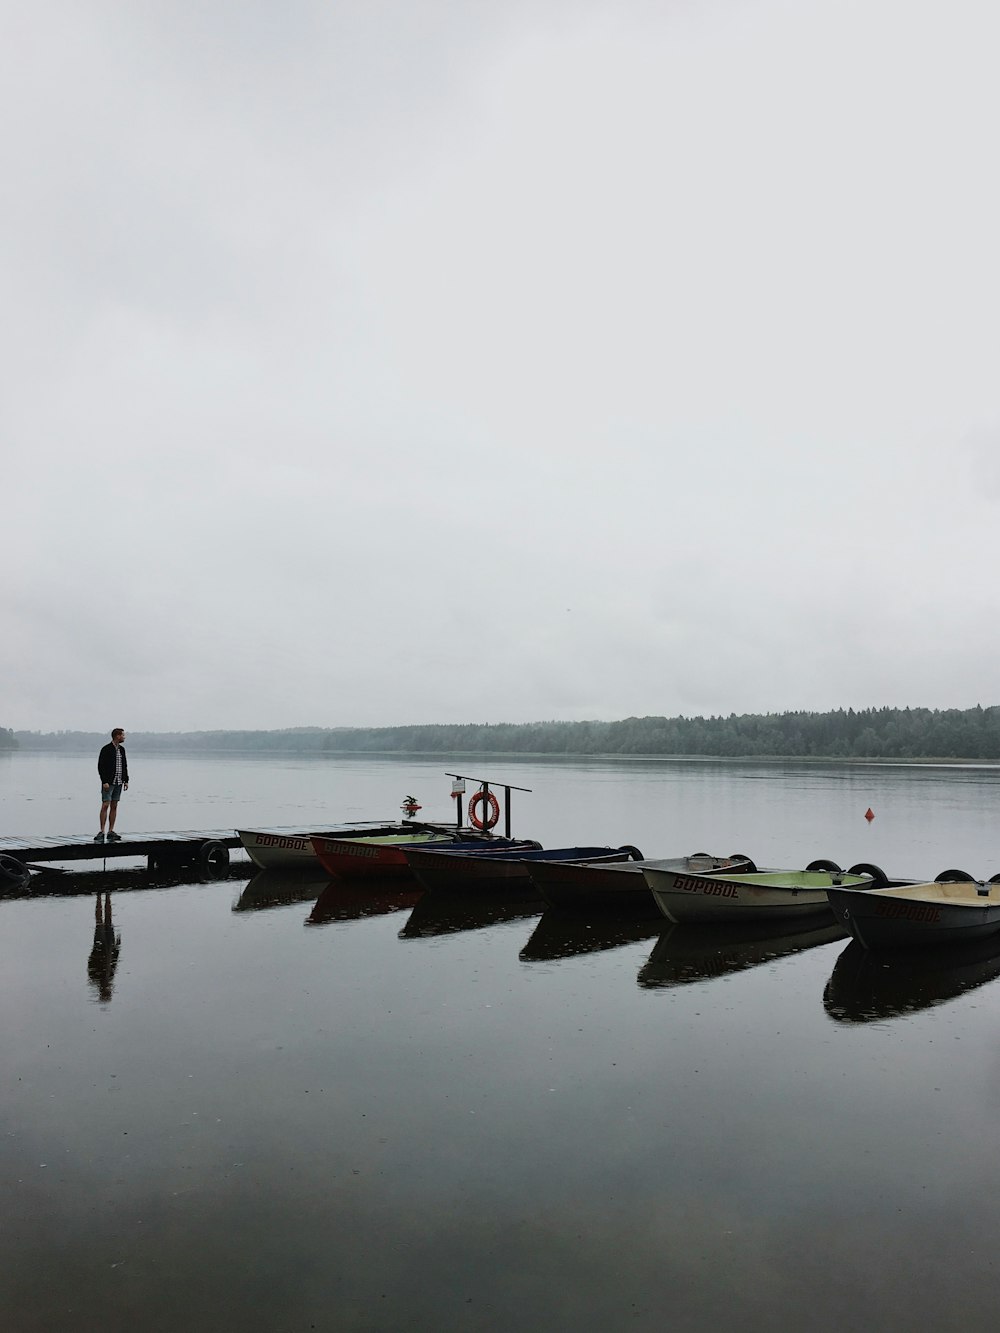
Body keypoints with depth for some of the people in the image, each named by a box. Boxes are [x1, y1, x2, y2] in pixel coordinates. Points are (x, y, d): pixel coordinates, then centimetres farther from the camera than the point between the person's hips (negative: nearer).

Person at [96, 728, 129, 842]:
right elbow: (101, 766, -11)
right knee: (105, 805, -9)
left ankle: (111, 832, 9)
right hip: (108, 783, -6)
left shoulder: (122, 749, 11)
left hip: (118, 782, 6)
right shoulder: (106, 749, -9)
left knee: (114, 806, 7)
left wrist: (126, 780, 10)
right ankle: (102, 832, -7)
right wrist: (104, 781, -17)